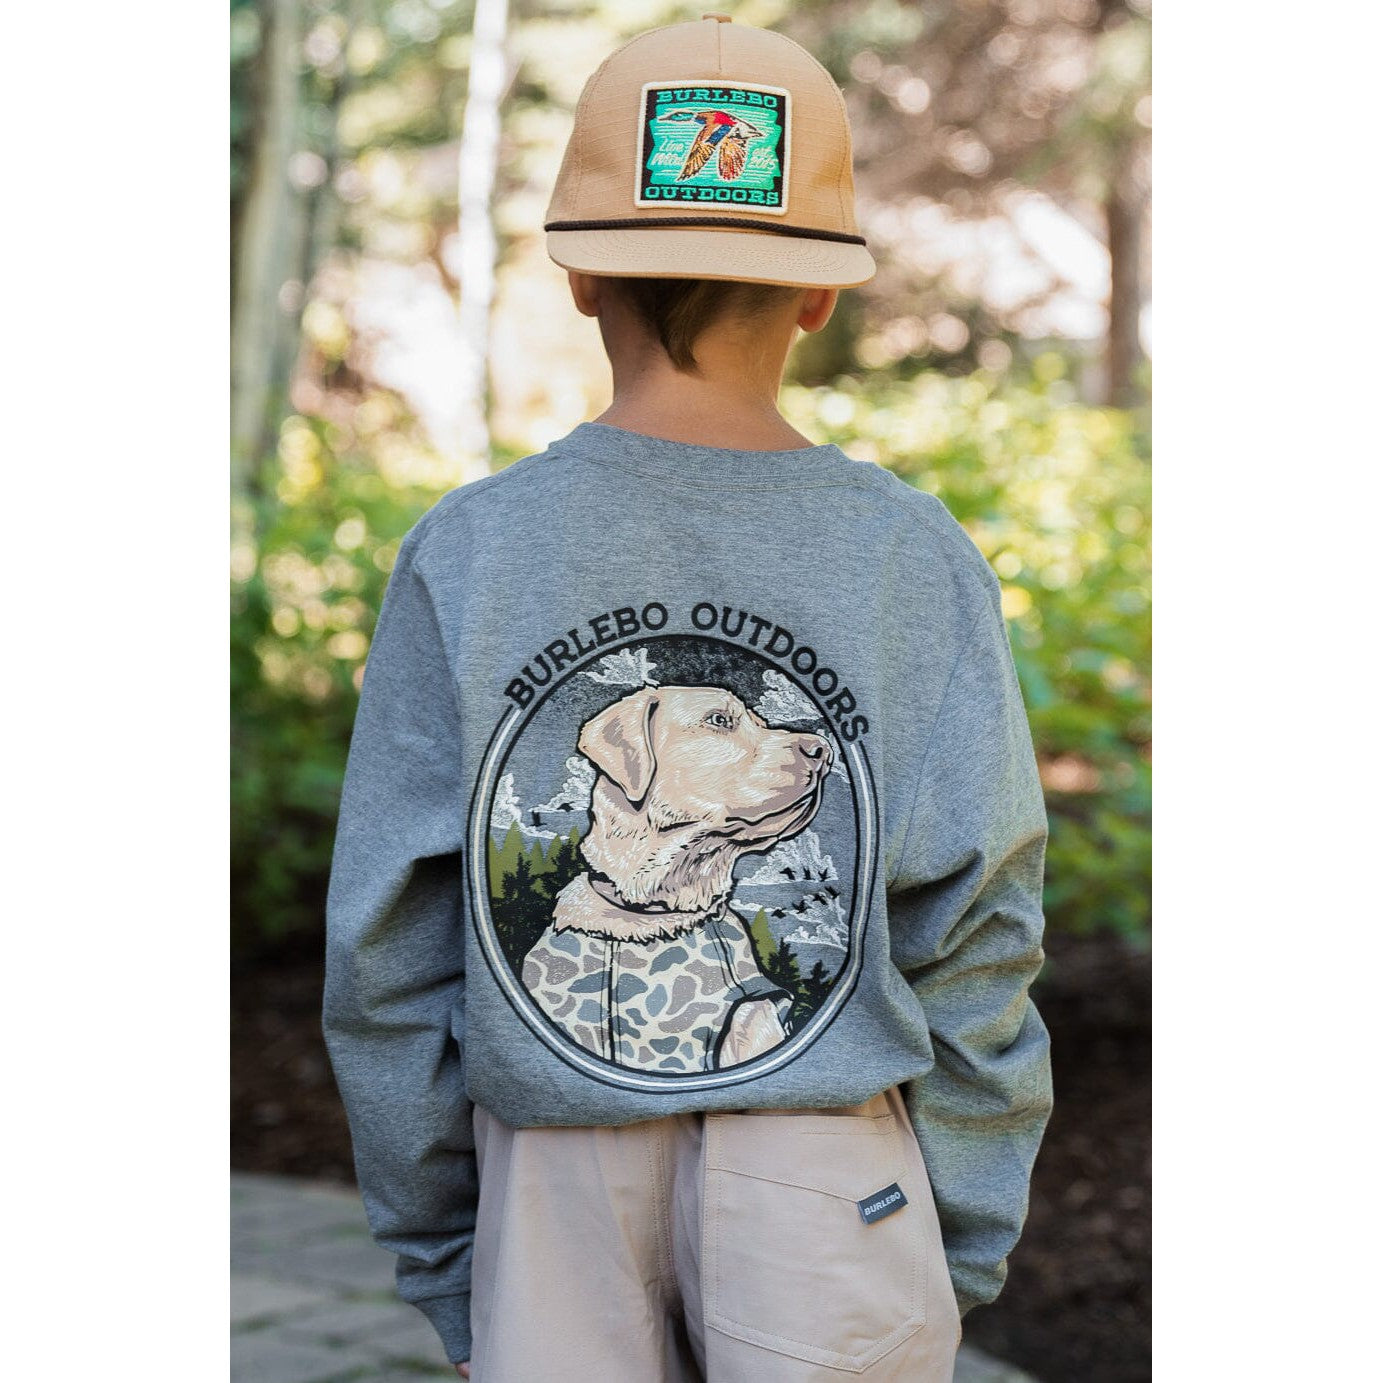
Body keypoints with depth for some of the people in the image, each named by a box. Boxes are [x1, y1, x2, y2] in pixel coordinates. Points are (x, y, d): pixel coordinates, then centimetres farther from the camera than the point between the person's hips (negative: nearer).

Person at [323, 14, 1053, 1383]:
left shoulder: (462, 557, -5)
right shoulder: (916, 560, -6)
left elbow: (391, 959, -3)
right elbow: (968, 947, -6)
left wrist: (438, 1254, 8)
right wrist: (963, 1251, 5)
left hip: (558, 1216, 1)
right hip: (837, 1196, -1)